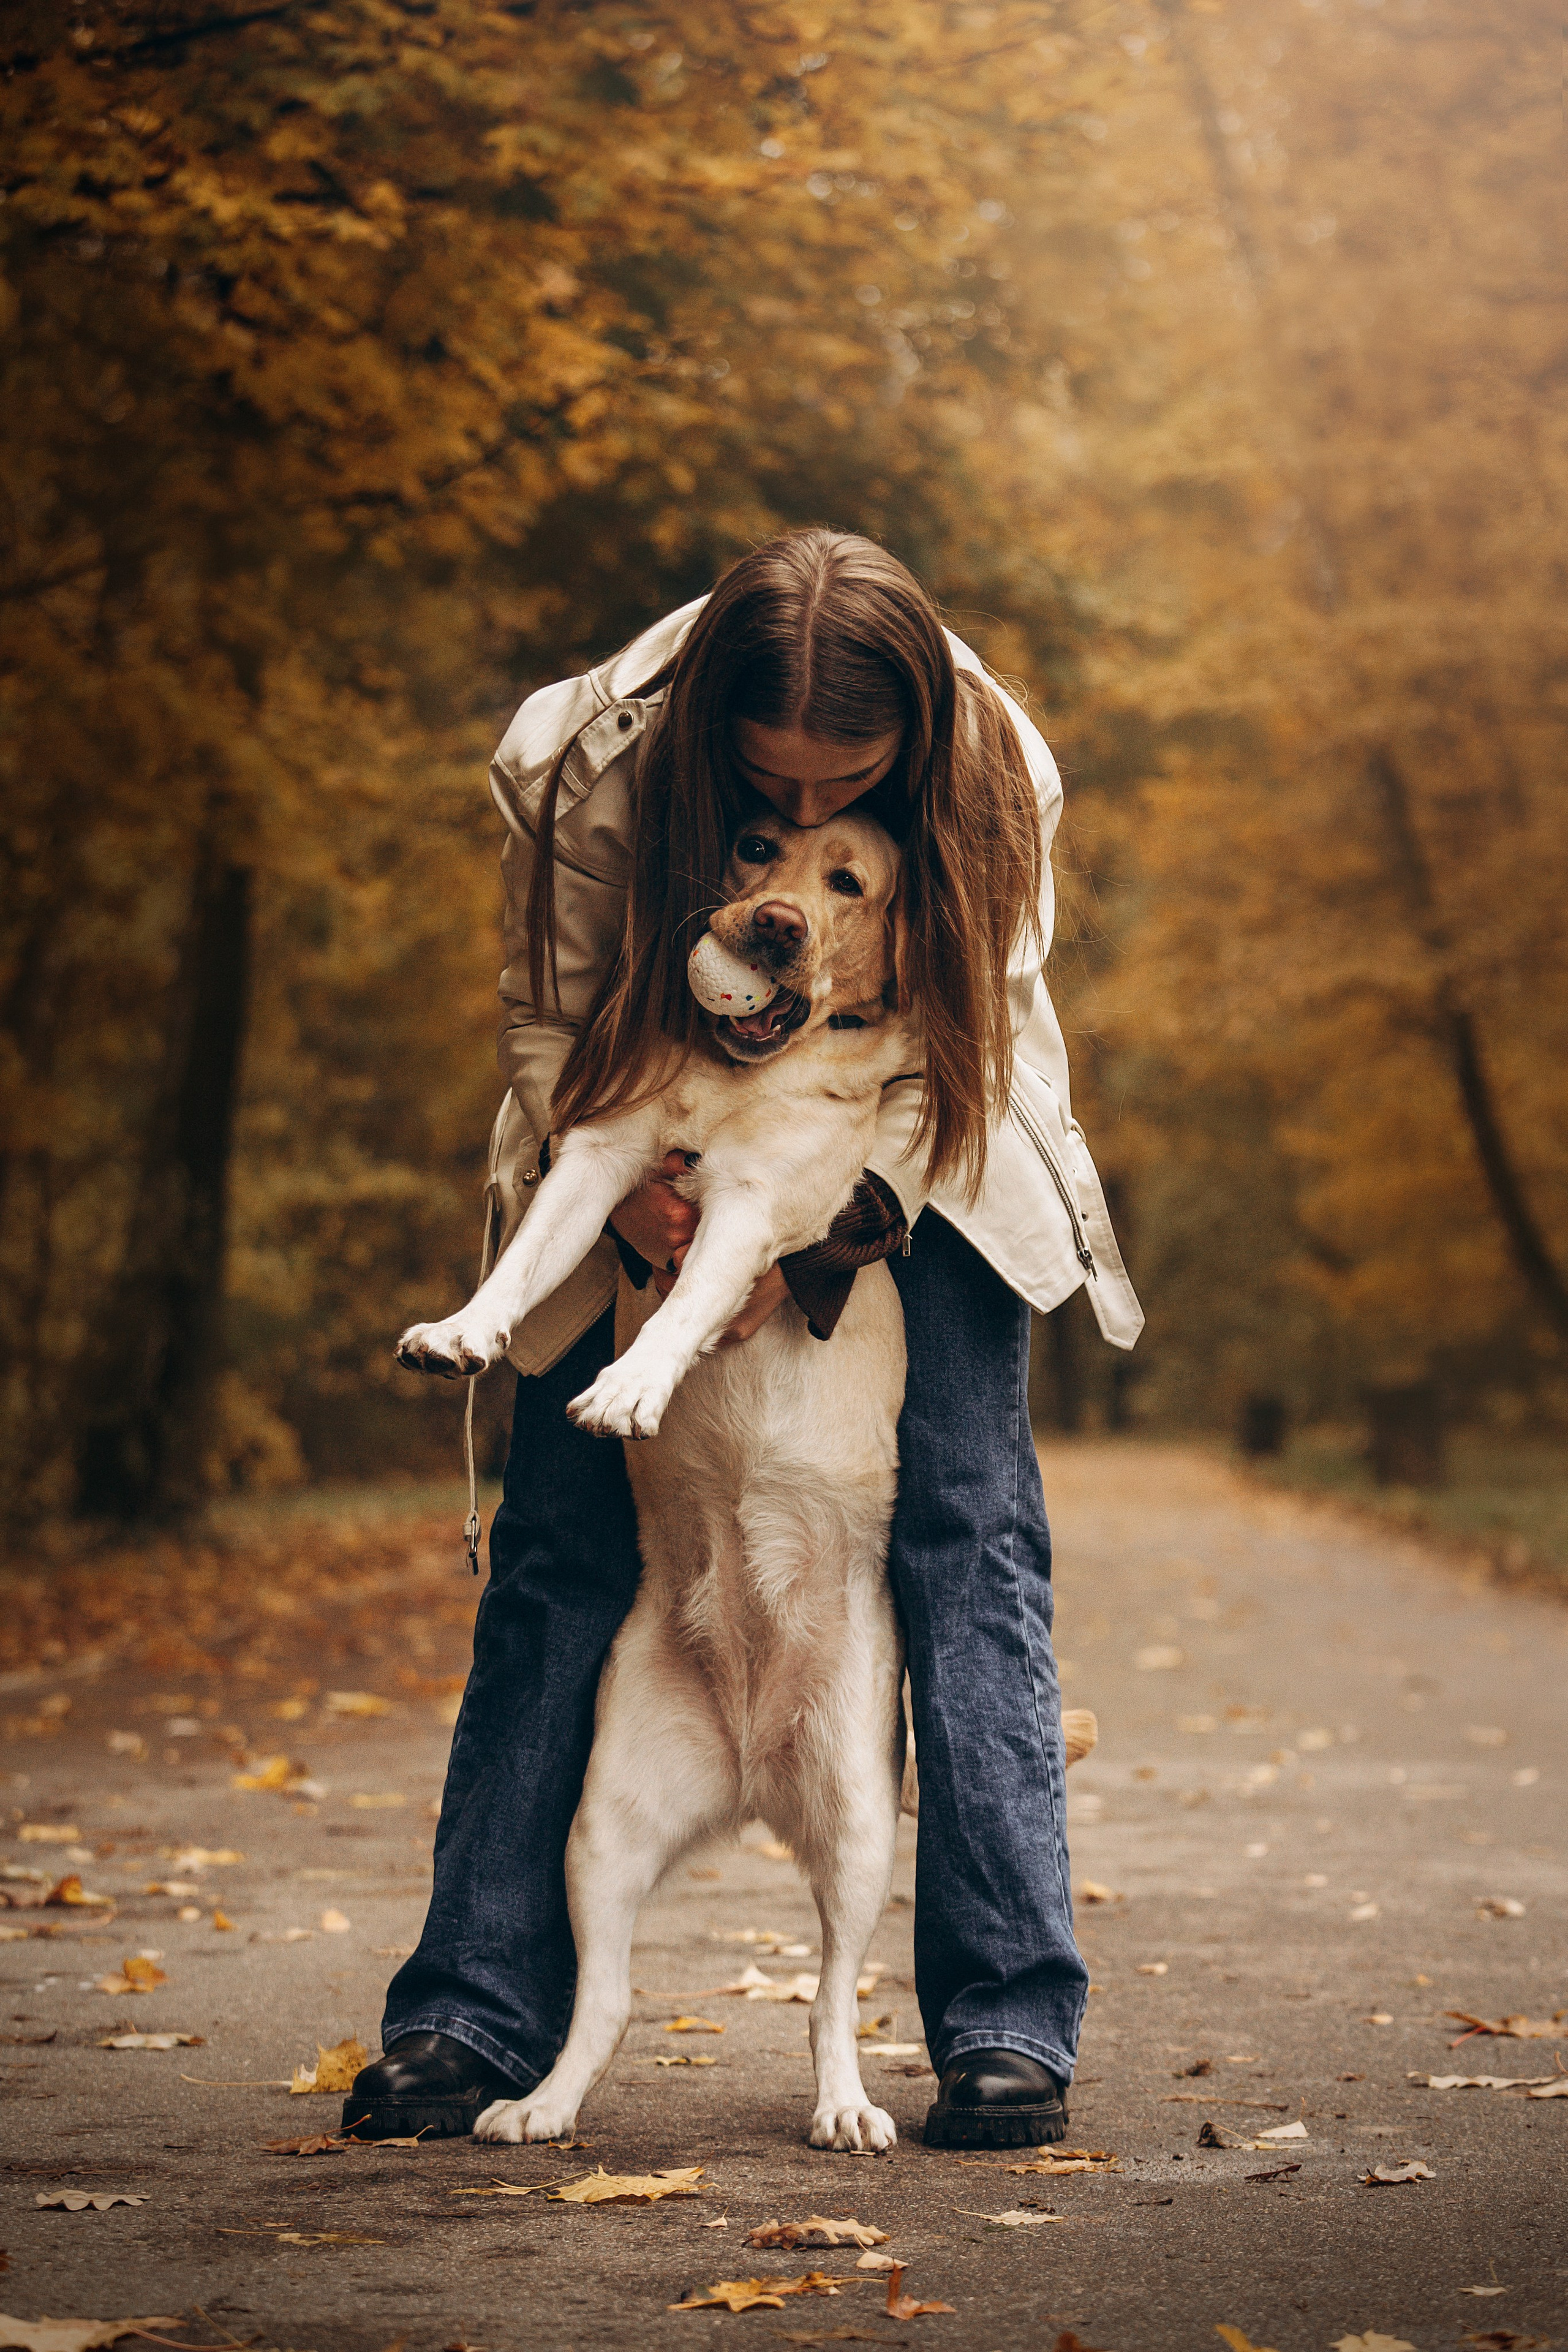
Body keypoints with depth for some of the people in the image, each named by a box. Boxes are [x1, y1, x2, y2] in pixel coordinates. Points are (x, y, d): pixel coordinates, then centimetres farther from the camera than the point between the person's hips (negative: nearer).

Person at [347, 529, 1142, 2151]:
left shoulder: (991, 782, -25)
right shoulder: (594, 770, -27)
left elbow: (965, 1040, -16)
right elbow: (548, 1020, -13)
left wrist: (830, 1226, -29)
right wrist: (630, 1196, -29)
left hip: (914, 1163, 0)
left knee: (970, 1528, -12)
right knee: (558, 1544, -4)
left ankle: (1008, 2027, -6)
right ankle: (475, 2020, 4)